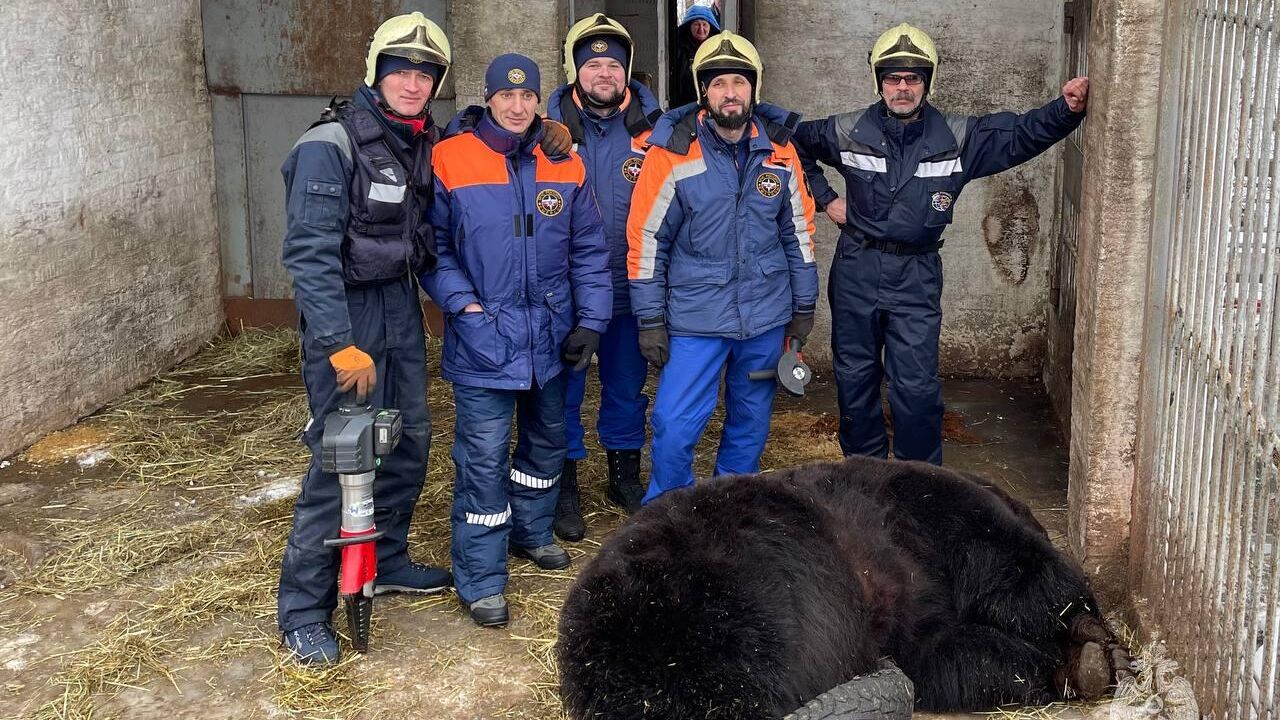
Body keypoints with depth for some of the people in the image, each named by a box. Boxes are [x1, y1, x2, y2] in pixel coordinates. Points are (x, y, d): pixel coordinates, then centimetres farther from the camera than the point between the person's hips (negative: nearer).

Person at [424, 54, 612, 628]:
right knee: (485, 459, -5)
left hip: (550, 338, 5)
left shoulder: (565, 167, 3)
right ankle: (480, 581, 6)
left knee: (546, 440, 20)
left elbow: (588, 251, 7)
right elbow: (434, 248, -2)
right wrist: (462, 302, -15)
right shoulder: (450, 162, -8)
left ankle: (530, 532, 43)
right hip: (483, 341, -5)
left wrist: (591, 320, -1)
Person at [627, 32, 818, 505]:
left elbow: (798, 230, 10)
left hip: (766, 314, 4)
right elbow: (646, 239, -6)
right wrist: (650, 320, -7)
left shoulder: (779, 148, 1)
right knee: (675, 426, -8)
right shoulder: (673, 152, -10)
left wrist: (804, 306, 11)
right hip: (695, 316, -3)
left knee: (751, 423, 15)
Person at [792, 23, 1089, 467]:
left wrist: (1067, 109, -25)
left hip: (917, 276, -1)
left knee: (917, 387, -4)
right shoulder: (849, 132, -2)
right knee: (854, 377, 11)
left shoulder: (958, 139, -4)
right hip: (856, 271, 1)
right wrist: (824, 198, 7)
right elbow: (795, 145, 14)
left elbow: (1022, 134, -7)